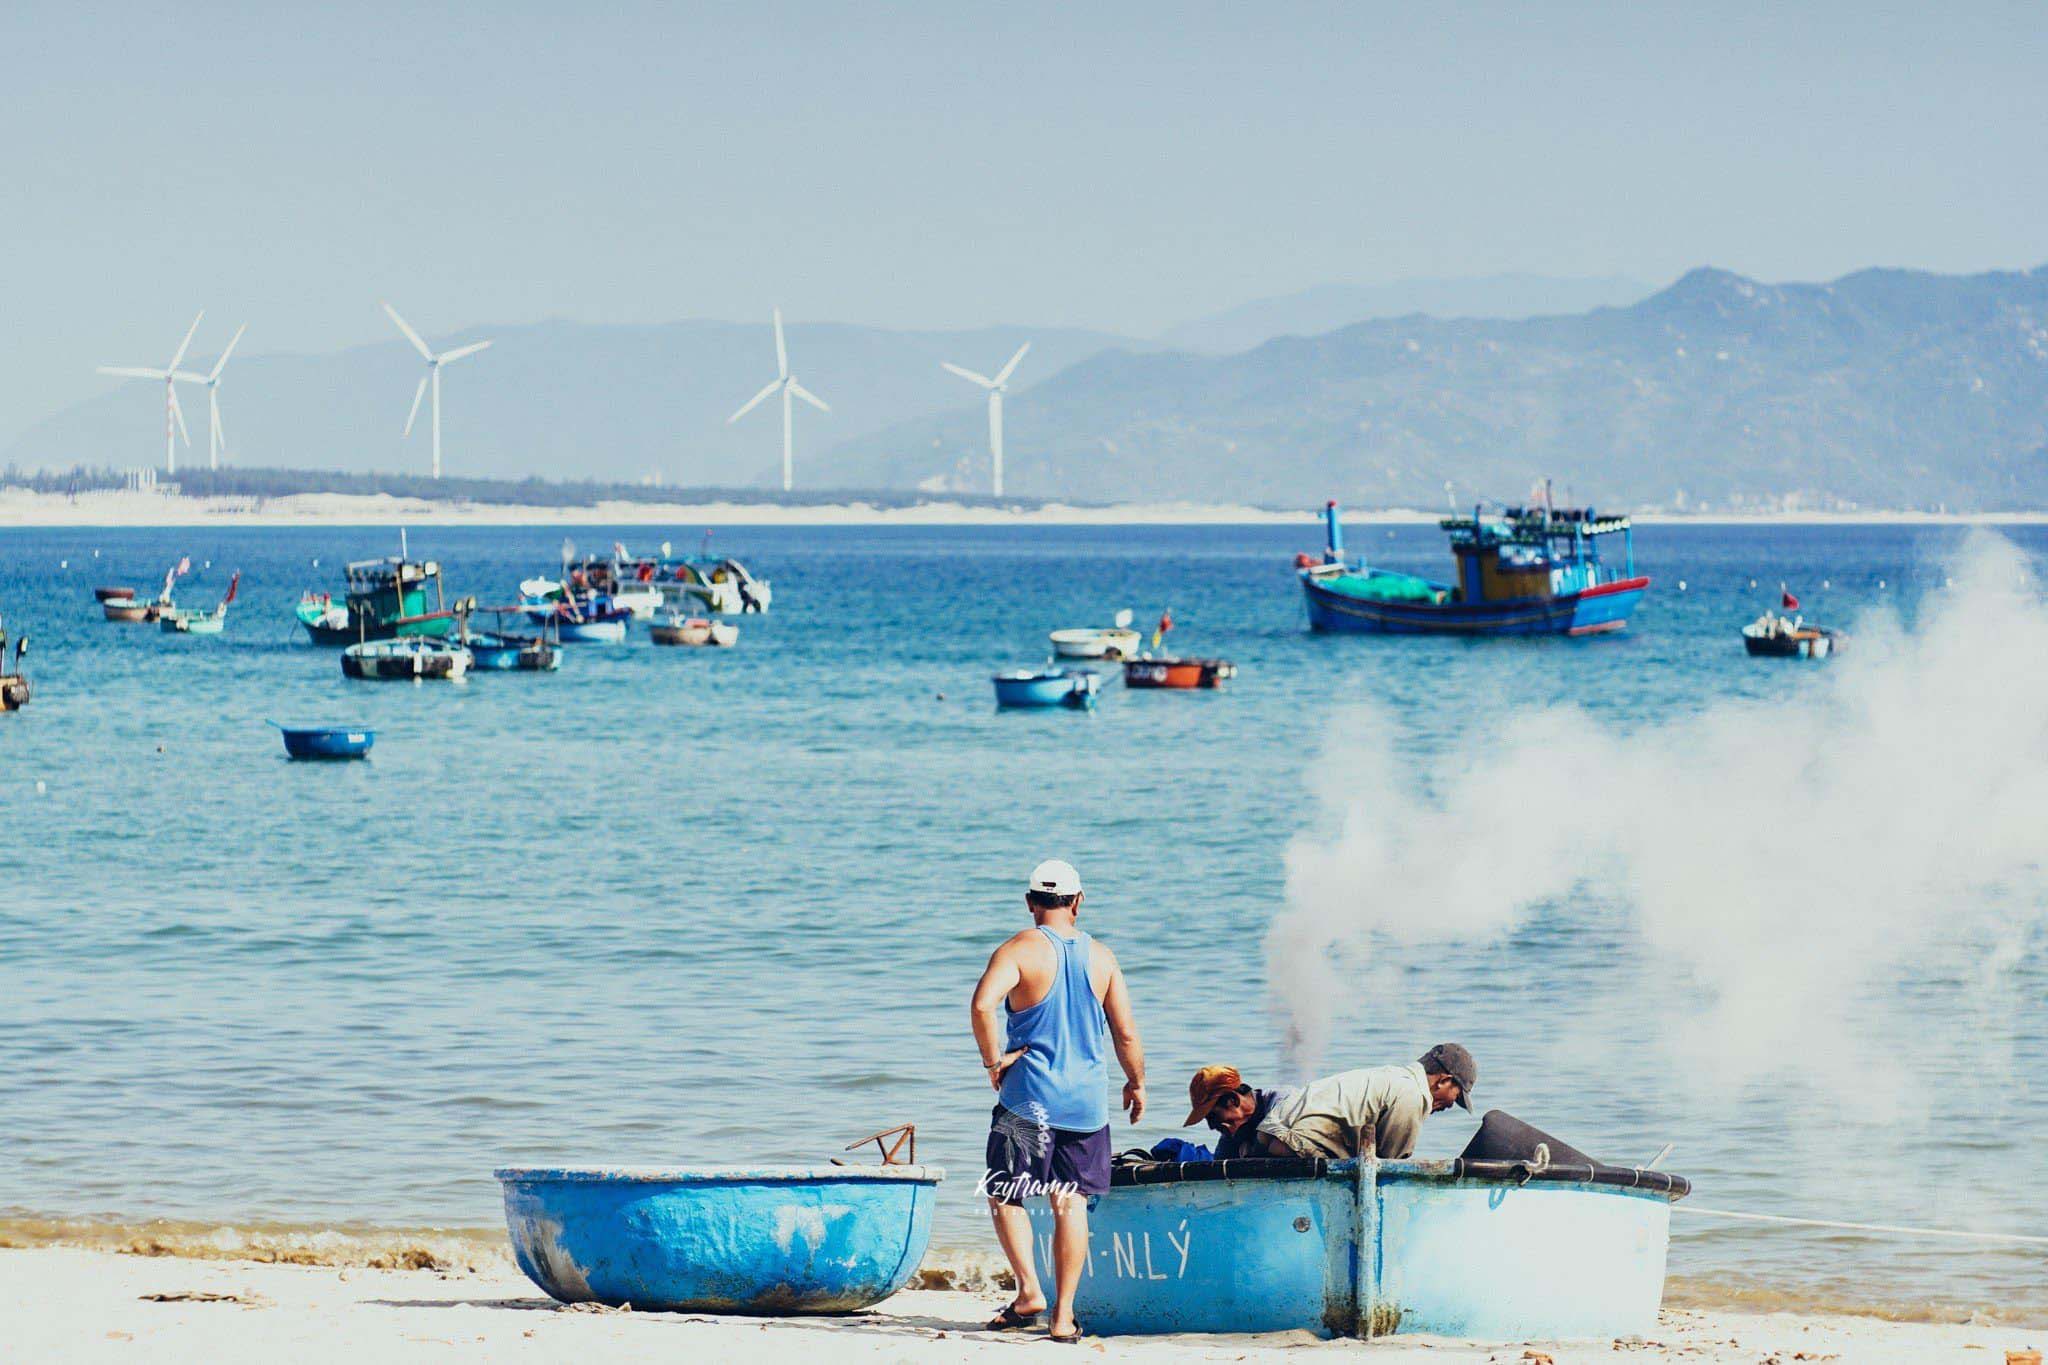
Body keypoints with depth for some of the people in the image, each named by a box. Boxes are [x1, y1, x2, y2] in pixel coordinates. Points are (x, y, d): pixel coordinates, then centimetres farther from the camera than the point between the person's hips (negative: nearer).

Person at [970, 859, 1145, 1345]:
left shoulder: (1021, 949, -6)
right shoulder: (1101, 958, 5)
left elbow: (983, 1002, -23)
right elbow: (1126, 1034, 5)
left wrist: (993, 1059, -11)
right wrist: (1136, 1084, 21)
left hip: (1028, 1098, -3)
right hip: (1087, 1099, 3)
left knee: (1004, 1195, 8)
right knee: (1071, 1203, 7)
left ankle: (1029, 1290, -9)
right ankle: (1063, 1315, 4)